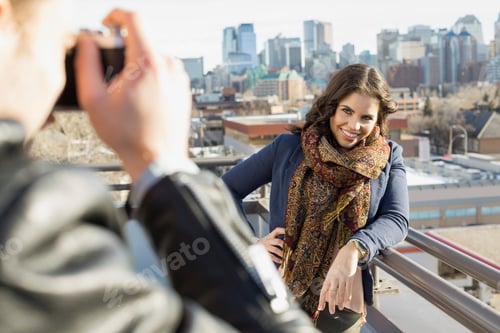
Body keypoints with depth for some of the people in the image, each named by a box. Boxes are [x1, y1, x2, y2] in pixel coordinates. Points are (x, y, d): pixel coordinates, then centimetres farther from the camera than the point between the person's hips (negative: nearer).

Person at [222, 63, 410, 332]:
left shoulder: (388, 158, 2)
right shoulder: (287, 148, -1)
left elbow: (396, 219, -11)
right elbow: (226, 189, 4)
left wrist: (354, 250, -29)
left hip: (340, 302, 1)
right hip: (281, 297, 0)